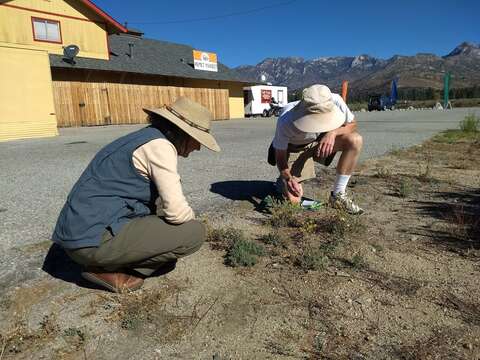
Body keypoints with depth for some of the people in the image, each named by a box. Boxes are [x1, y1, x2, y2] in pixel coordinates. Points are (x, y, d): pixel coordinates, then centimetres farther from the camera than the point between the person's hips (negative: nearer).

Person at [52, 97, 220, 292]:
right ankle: (110, 270, -3)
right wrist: (191, 216, 3)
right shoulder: (159, 145, -14)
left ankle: (111, 261, 10)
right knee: (195, 232, -8)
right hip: (94, 239, -10)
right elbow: (176, 211, -18)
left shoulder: (145, 137, 14)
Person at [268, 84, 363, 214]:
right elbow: (280, 156, -22)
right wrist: (288, 178, -42)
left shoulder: (335, 101, -30)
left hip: (322, 140, 3)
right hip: (293, 147, -3)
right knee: (293, 199, -17)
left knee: (355, 140, -26)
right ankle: (283, 182, 22)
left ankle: (338, 195, -13)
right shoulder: (286, 122, -36)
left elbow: (352, 124, -10)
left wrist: (333, 133, -32)